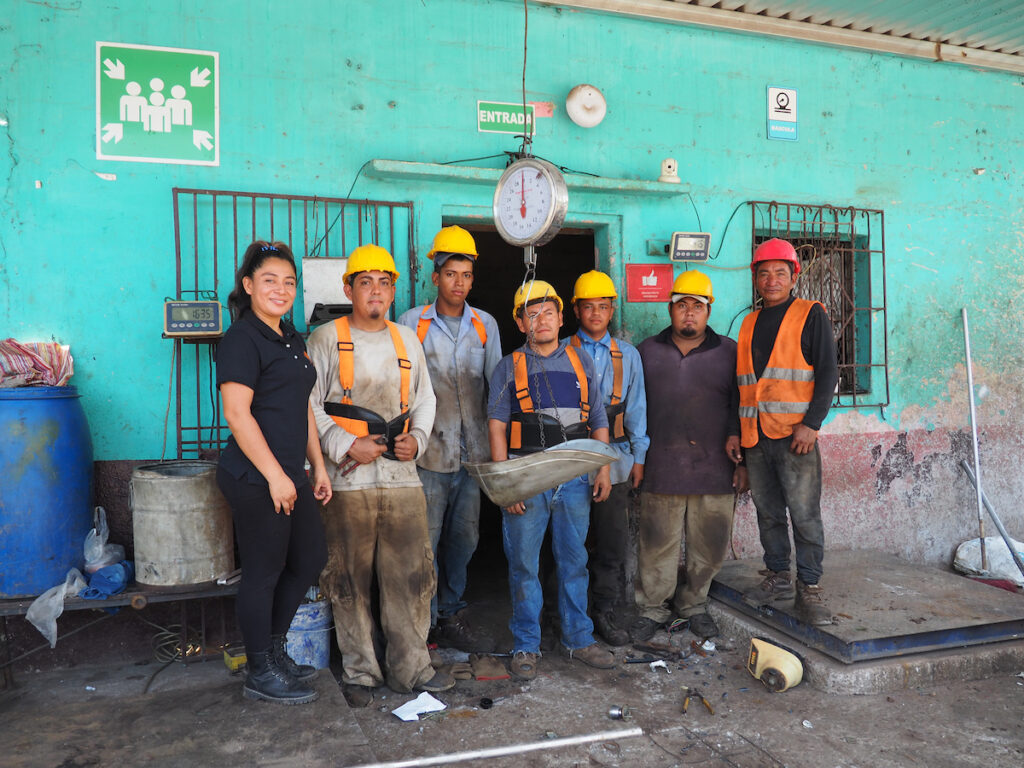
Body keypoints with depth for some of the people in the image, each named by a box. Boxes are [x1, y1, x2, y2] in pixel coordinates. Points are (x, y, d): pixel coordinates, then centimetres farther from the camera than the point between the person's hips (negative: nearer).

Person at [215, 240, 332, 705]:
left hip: (289, 474, 9)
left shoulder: (292, 339, 16)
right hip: (256, 478, -9)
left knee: (310, 559, 16)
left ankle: (273, 649, 33)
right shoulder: (242, 339, -11)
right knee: (264, 572, 2)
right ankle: (260, 674, 19)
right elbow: (237, 414, -19)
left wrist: (318, 466, 16)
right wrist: (274, 475, -20)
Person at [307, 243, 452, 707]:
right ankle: (359, 673, 19)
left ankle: (410, 669, 18)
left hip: (402, 476, 4)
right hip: (348, 481, -3)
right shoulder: (326, 339, 1)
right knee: (351, 580, 4)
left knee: (411, 576, 5)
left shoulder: (407, 340, 15)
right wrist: (346, 446, -13)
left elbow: (425, 399, 20)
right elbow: (310, 406, -3)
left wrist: (417, 438, 2)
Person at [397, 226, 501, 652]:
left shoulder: (485, 324, 9)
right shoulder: (412, 322, 0)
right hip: (431, 450, -3)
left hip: (473, 449, 4)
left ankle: (451, 616, 27)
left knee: (464, 536, 11)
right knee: (426, 539, 0)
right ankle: (426, 621, 15)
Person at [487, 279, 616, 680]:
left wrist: (604, 466, 5)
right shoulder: (509, 367, 4)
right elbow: (496, 426, 0)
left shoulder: (581, 362, 12)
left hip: (574, 478, 2)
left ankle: (578, 639, 25)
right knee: (523, 564, 3)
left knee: (574, 561, 11)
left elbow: (598, 420, 15)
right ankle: (526, 645, 17)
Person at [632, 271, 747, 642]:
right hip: (661, 468, 0)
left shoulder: (729, 352, 7)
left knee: (710, 546, 8)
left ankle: (693, 604, 29)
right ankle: (653, 609, 21)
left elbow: (740, 410, 7)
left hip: (714, 468, 0)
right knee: (656, 545, 3)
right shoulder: (648, 351, 9)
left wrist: (742, 462, 3)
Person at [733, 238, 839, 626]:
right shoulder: (750, 323, 17)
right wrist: (734, 431, 12)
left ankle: (809, 587, 7)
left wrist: (811, 423, -14)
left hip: (795, 433, -5)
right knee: (768, 513, 12)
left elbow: (827, 372, -5)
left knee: (805, 514, -3)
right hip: (755, 436, 5)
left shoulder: (810, 315, 2)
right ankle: (778, 578, 24)